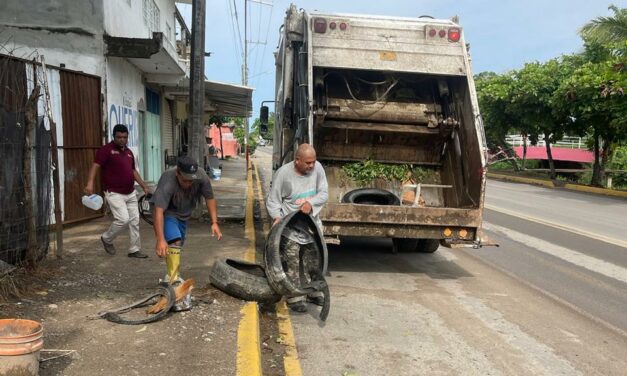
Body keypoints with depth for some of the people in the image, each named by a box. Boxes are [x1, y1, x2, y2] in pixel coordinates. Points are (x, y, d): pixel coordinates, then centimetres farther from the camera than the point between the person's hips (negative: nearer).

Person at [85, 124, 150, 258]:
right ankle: (107, 239, 11)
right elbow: (95, 166, -15)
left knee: (134, 221, 6)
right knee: (123, 219, -16)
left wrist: (144, 186, 19)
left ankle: (135, 250, 16)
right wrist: (90, 183, -29)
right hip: (114, 193, -7)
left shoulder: (129, 152, 14)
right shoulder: (106, 150, -8)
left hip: (130, 193, 7)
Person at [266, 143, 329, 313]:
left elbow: (324, 193, -4)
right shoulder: (283, 173, -18)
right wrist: (277, 217, -28)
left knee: (314, 261, 15)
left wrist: (310, 203, -22)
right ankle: (295, 299, 9)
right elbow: (272, 201, -11)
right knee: (292, 265, -4)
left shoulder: (317, 168, -9)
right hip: (290, 228, -4)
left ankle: (314, 293, 32)